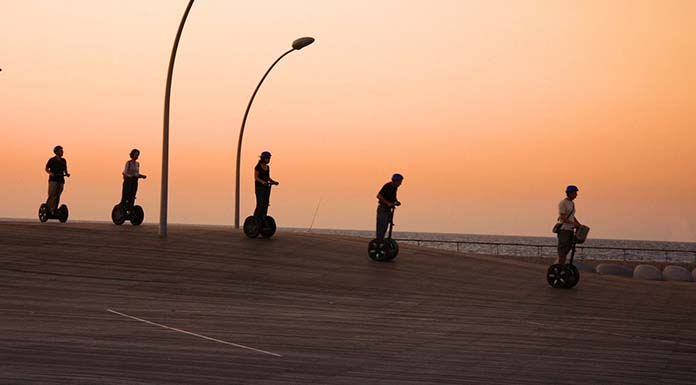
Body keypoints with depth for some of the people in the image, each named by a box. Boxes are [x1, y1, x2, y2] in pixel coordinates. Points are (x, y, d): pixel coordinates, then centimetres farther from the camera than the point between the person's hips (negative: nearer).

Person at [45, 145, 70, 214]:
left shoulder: (63, 161, 12)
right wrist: (50, 173, -17)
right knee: (51, 195, -10)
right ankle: (47, 209, -4)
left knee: (57, 196, 1)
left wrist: (67, 174, -1)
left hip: (61, 180, 4)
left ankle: (54, 210, 3)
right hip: (53, 180, -4)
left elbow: (65, 169, 20)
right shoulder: (52, 160, -1)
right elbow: (46, 169, 3)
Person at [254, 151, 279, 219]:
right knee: (260, 205, -13)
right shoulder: (258, 167, -8)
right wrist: (262, 182, -29)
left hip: (266, 187, 7)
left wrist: (274, 182, 2)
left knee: (265, 204, 2)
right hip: (259, 188, -7)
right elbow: (256, 177, -13)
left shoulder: (267, 167, 13)